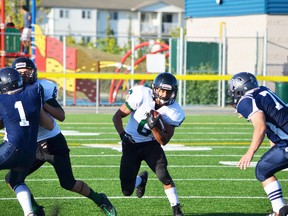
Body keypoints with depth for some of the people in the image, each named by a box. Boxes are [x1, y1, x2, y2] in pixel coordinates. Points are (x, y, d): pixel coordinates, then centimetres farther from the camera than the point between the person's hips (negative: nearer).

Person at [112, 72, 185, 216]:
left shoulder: (174, 112, -15)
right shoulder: (142, 95, -20)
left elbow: (163, 141, -13)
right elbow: (117, 116, -12)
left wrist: (154, 126, -31)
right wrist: (122, 134, -29)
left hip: (151, 143, 0)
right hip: (131, 144, 0)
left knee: (163, 174, -26)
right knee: (127, 191, -3)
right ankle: (141, 179, 34)